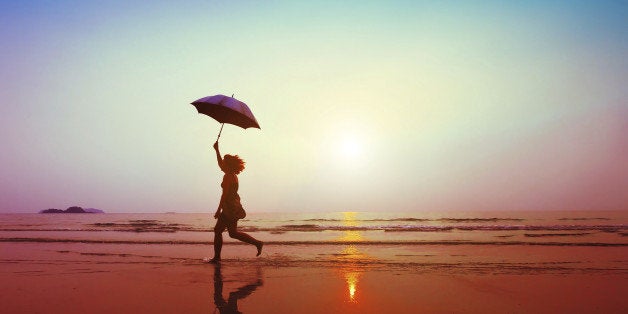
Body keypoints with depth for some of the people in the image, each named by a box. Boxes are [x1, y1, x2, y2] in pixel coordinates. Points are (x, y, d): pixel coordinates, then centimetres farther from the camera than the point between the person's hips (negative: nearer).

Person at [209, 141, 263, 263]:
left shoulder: (228, 177, -15)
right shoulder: (232, 175, 11)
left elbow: (224, 194, -19)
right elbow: (220, 165, 27)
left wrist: (219, 210, -18)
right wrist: (217, 150, 32)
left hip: (230, 208, -10)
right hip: (231, 208, 10)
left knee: (233, 233, -3)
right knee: (217, 230, 11)